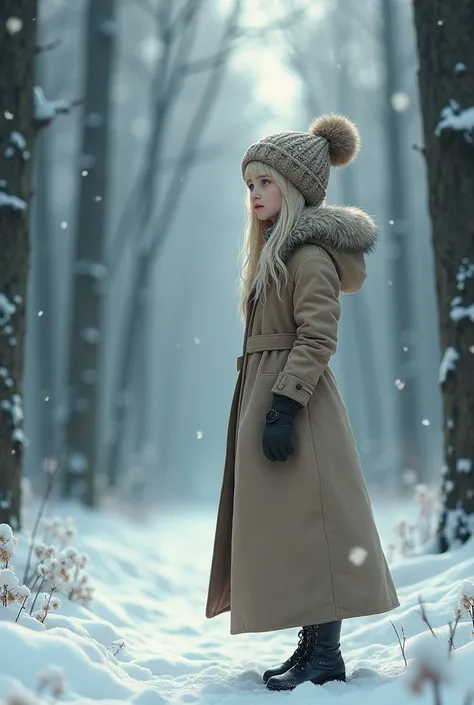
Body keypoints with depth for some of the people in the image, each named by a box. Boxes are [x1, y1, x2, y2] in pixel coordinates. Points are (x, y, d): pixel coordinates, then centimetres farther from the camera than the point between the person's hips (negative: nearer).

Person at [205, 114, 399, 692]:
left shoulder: (310, 254, -11)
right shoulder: (277, 252, 19)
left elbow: (317, 339, -19)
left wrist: (283, 409, -24)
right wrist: (263, 406, 18)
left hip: (293, 404, -10)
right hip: (265, 398, 10)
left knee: (305, 527, -6)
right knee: (287, 531, 12)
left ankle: (326, 657, 2)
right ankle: (312, 645, 20)